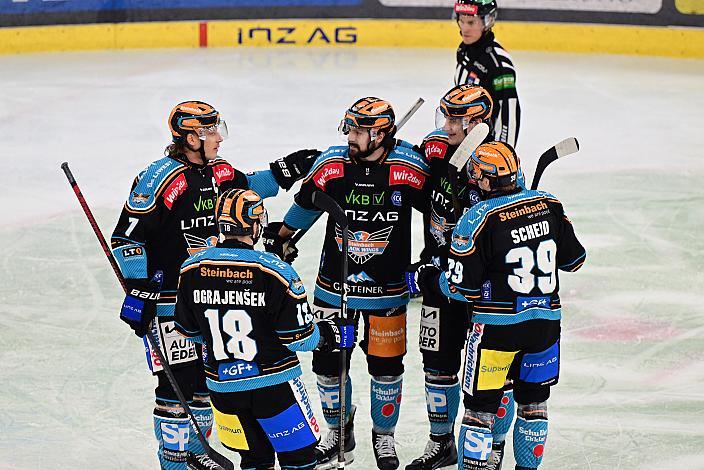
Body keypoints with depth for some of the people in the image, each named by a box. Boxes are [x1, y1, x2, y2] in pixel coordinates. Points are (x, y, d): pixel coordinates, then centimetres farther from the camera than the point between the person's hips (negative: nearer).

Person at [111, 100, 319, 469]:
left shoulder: (218, 172, 5)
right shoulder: (161, 178, -19)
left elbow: (246, 187, 28)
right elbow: (127, 237, -18)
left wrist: (283, 173, 12)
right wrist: (138, 291, -20)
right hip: (167, 297, -8)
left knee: (208, 374, 16)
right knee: (177, 380, -6)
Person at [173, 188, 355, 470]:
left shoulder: (191, 270, -4)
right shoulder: (275, 272, -17)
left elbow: (188, 331, 7)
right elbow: (299, 338, -13)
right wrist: (329, 335, 7)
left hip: (221, 385, 4)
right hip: (273, 383, -4)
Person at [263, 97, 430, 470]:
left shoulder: (409, 167, -15)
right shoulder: (332, 163, -10)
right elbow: (305, 204, 8)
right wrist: (278, 240, 18)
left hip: (386, 287, -2)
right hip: (334, 283, 2)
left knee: (386, 366, 6)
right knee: (327, 362, 7)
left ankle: (384, 435, 31)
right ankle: (338, 434, 31)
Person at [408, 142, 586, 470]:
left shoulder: (479, 218, -15)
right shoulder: (548, 204, 0)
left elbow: (460, 287, -12)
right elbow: (574, 260, 11)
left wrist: (425, 279, 6)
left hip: (498, 327, -5)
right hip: (545, 324, 5)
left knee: (480, 405, 3)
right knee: (533, 402, 19)